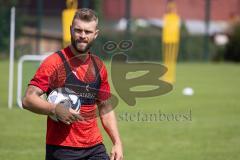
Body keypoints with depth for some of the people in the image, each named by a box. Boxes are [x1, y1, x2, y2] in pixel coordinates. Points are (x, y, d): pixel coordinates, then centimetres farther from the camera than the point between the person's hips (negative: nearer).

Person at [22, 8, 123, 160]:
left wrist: (117, 143, 11)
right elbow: (28, 99, -12)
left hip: (95, 148, 5)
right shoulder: (54, 62, -7)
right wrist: (55, 109, -28)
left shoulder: (99, 66, 11)